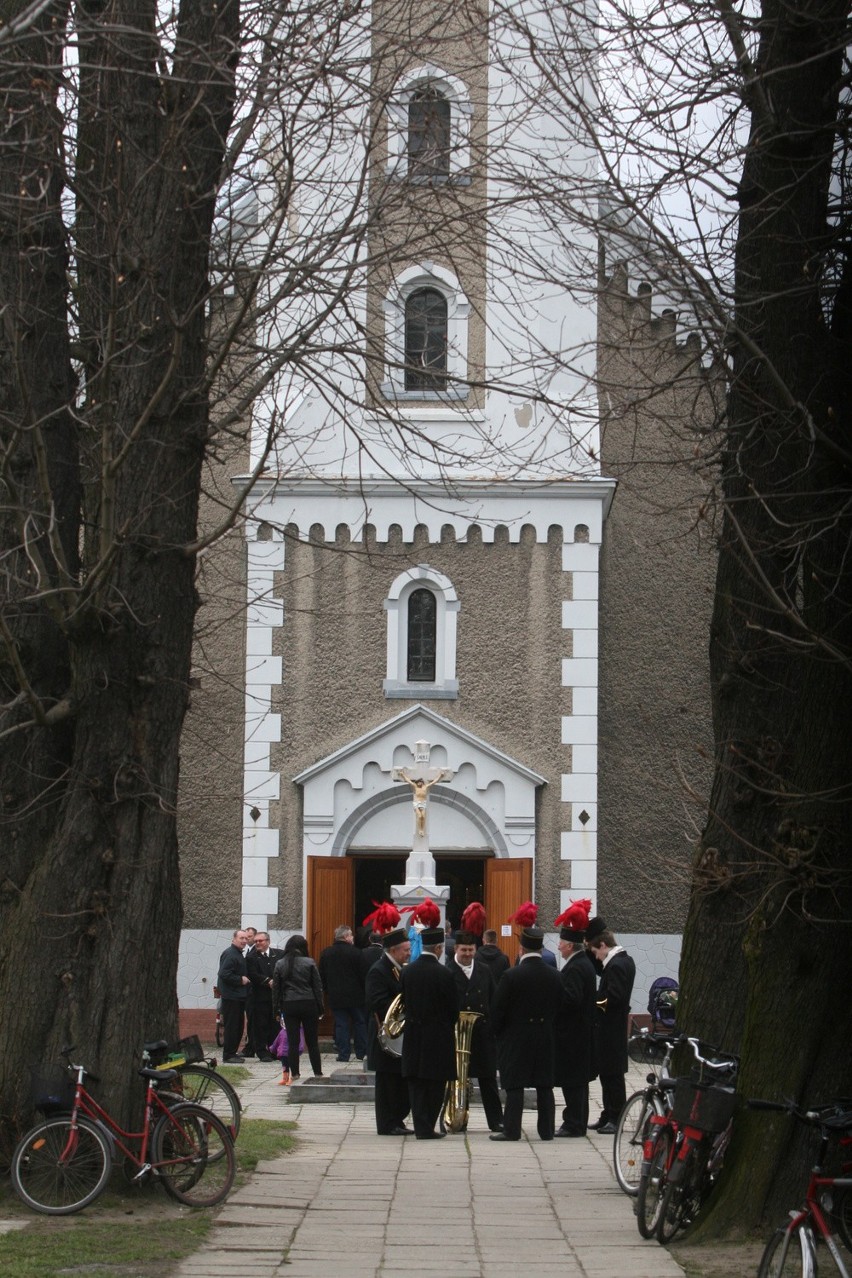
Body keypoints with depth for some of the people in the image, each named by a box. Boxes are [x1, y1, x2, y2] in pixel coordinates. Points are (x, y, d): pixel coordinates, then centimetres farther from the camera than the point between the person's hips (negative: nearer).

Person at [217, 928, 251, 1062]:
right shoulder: (229, 954, -15)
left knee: (239, 1026, 14)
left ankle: (233, 1052, 22)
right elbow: (224, 974, -24)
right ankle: (228, 1055, -4)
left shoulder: (238, 954, 18)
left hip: (239, 996, 10)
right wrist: (240, 980, -18)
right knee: (231, 1026, -8)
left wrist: (244, 979, 12)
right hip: (231, 996, -10)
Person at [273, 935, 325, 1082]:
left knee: (292, 1042, 3)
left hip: (289, 1006, 1)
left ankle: (294, 1073, 2)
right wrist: (320, 1008, 4)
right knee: (312, 1042, 6)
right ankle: (317, 1073, 8)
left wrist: (276, 1009, 8)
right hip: (308, 1004, -1)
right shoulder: (309, 963, -4)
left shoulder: (280, 964, 1)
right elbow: (318, 986, -2)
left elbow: (276, 988, 3)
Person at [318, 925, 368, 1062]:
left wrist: (327, 991, 14)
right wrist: (363, 990, 3)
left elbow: (322, 976, 6)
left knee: (341, 1024, 4)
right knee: (359, 1022, 10)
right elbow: (361, 974, -8)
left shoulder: (326, 953, 1)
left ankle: (343, 1053, 1)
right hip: (354, 996, -2)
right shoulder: (354, 952, -11)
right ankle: (362, 1052, 12)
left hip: (335, 995, 2)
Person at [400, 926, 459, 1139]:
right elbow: (453, 1008, -7)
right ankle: (427, 1127, 5)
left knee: (416, 1084, 8)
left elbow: (403, 1000, 7)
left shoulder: (408, 971, 0)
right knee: (435, 1084, 5)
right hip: (438, 1038, -4)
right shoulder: (444, 974, -13)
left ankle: (421, 1127, 5)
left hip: (413, 1035, 4)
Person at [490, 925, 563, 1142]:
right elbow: (558, 1008, 7)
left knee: (515, 1085, 0)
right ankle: (547, 1130, 12)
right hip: (545, 1039, 4)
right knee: (545, 1086, 9)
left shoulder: (511, 976, -14)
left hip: (516, 1038, -4)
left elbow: (498, 1010, -10)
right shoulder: (554, 977, 0)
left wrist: (498, 1033, 5)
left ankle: (511, 1130, 0)